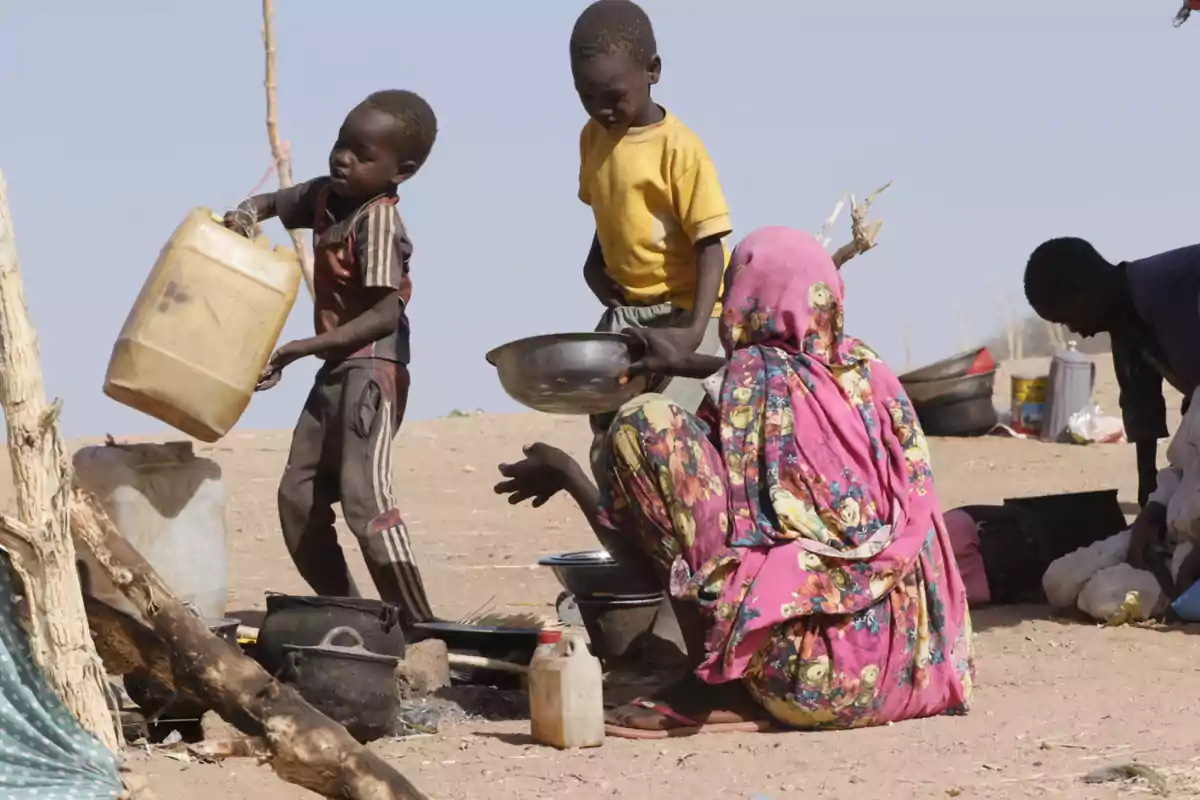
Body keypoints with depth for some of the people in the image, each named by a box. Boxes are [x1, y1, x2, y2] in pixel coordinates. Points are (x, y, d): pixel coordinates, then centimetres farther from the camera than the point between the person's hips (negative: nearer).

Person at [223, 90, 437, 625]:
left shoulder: (378, 222, -18)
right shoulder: (324, 197, 7)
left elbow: (386, 314, -24)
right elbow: (273, 203, 24)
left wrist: (299, 349, -26)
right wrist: (246, 213, -3)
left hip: (372, 370, -10)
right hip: (335, 371, 10)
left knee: (364, 497, -22)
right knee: (298, 499, 10)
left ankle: (420, 626, -25)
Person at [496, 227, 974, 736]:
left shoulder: (754, 373, -5)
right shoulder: (866, 370, 11)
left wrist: (568, 477, 9)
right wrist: (700, 366, 47)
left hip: (801, 675, -7)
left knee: (645, 424, -4)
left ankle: (719, 686, -3)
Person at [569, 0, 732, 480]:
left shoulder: (680, 149, -19)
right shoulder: (593, 138, 3)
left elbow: (710, 244, -20)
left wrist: (694, 332, -31)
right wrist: (596, 263, -1)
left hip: (684, 310, -7)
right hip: (625, 308, 7)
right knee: (607, 432, 3)